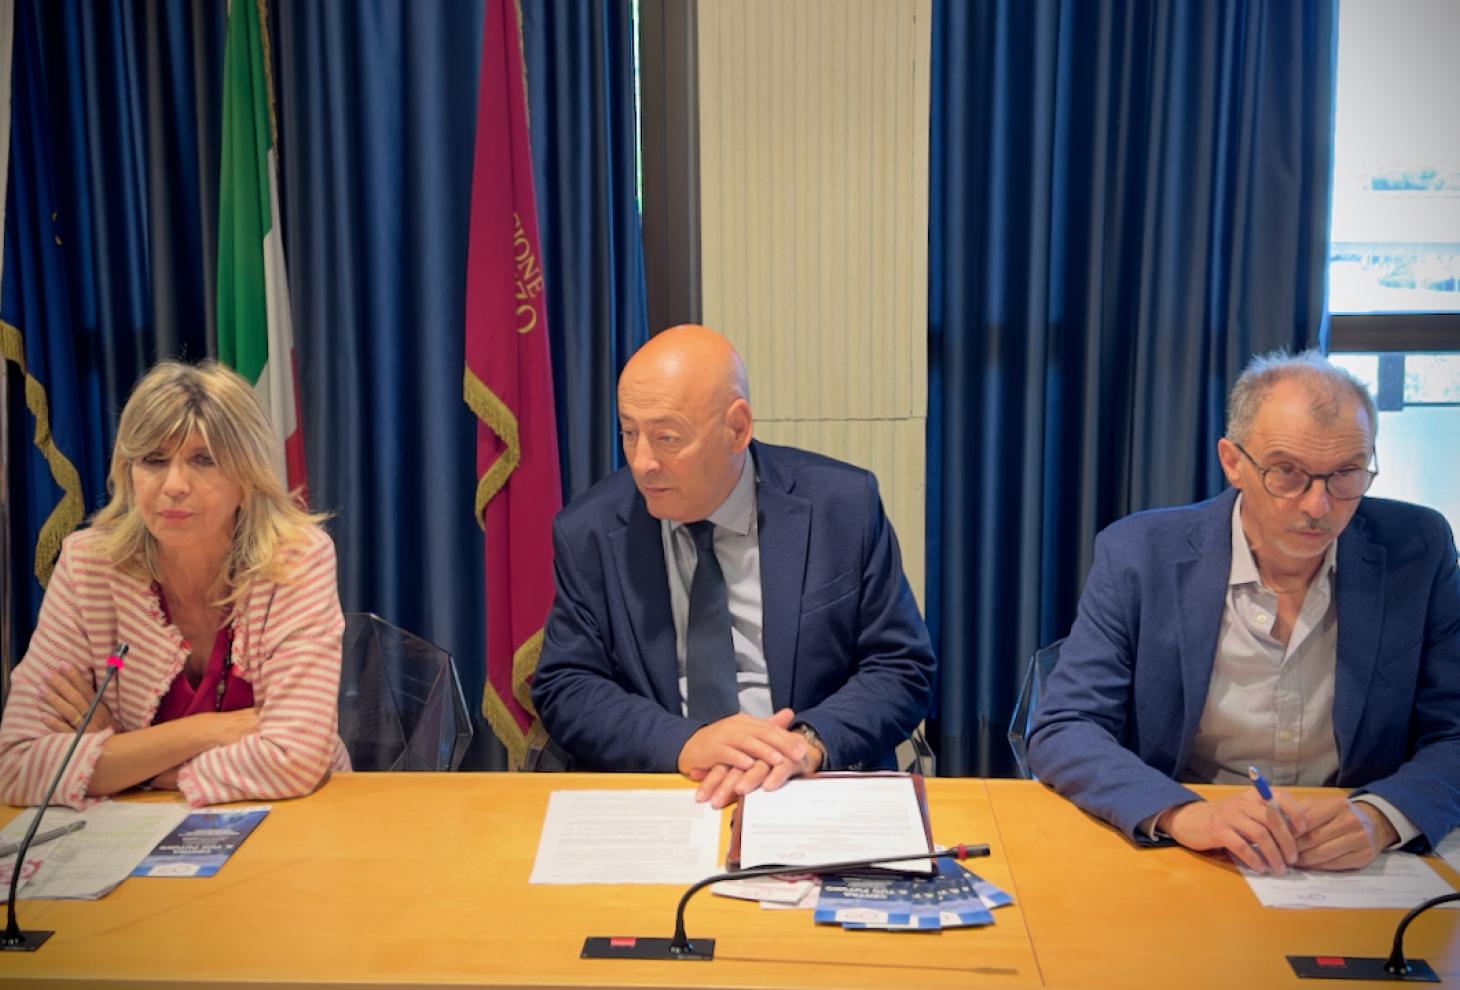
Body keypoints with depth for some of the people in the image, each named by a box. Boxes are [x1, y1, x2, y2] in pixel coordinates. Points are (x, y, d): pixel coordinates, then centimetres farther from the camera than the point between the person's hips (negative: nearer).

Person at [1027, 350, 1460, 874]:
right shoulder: (1141, 555, -8)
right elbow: (1060, 731, -10)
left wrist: (1380, 816, -22)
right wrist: (1180, 813, -27)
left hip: (1352, 867, 3)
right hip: (1176, 866, -2)